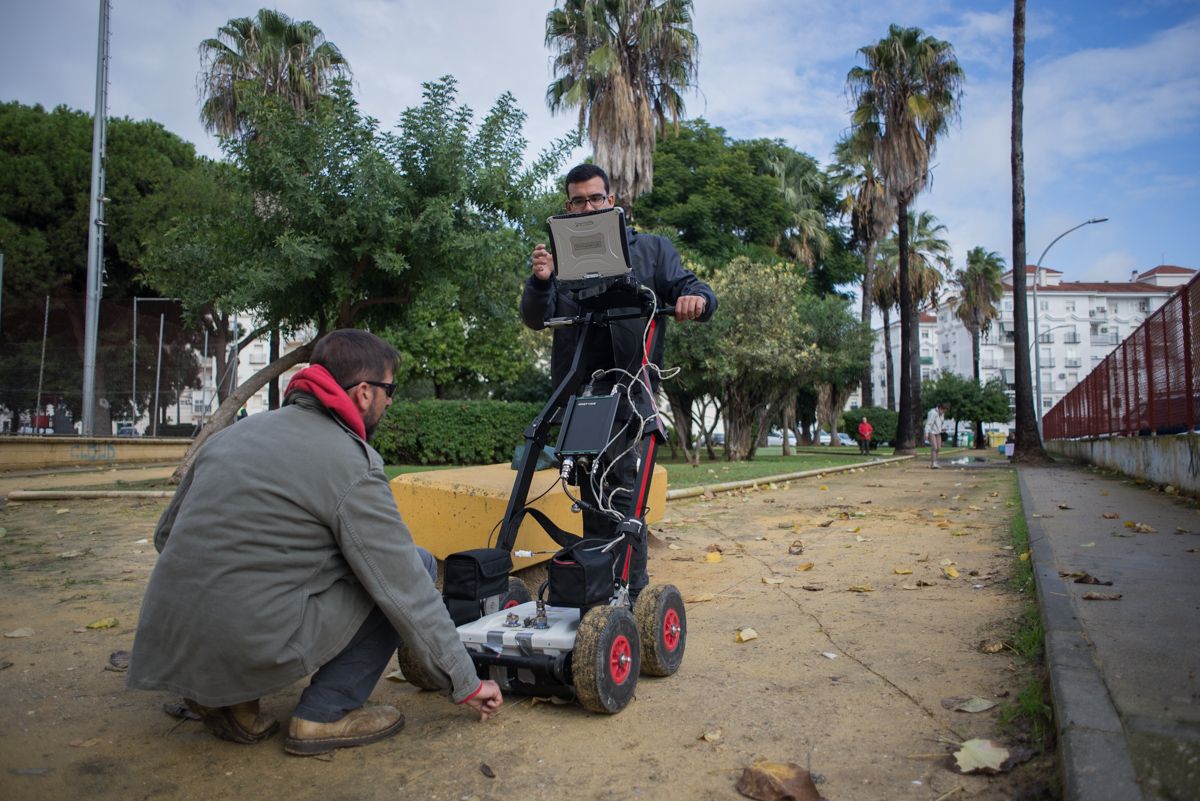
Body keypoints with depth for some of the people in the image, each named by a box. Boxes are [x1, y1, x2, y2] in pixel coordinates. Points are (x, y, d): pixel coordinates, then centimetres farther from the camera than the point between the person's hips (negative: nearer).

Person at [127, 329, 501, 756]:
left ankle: (224, 700, 16)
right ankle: (325, 715, 2)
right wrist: (467, 685, 0)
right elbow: (409, 595, -11)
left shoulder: (234, 433, 10)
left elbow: (166, 534, 19)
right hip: (250, 651, -8)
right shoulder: (353, 468, -12)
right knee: (415, 566, 1)